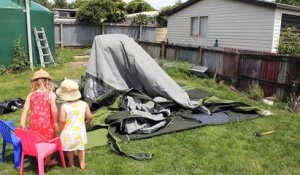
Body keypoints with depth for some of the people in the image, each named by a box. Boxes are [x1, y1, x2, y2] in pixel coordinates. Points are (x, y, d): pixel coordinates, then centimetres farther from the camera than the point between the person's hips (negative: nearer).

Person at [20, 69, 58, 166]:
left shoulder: (31, 95, 1)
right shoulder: (51, 94, -10)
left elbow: (25, 109, -4)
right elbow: (54, 109, -20)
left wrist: (22, 123, -3)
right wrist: (55, 122, -10)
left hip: (34, 123, 4)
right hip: (47, 123, -3)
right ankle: (48, 161, 29)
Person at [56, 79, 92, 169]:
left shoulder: (64, 106, -19)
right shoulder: (84, 104, -10)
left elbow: (62, 120, -19)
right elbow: (89, 116, -6)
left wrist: (60, 129, -1)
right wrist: (88, 122, 16)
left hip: (68, 133, -2)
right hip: (80, 132, 2)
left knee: (69, 149, 20)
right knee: (81, 148, 21)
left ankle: (71, 164, 35)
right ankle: (82, 164, 30)